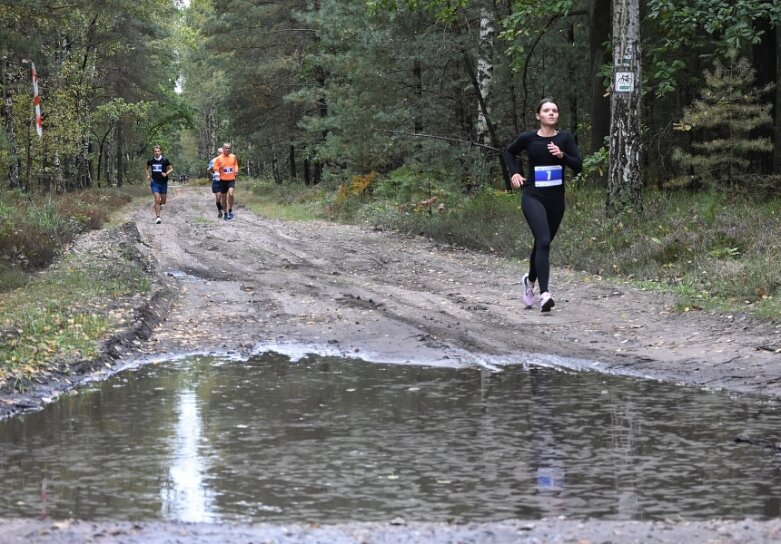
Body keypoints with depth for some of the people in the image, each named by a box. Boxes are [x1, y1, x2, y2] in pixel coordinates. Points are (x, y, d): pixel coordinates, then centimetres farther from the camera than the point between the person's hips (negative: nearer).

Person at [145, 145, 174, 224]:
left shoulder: (165, 160, -6)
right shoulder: (151, 161, -1)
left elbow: (171, 169, 1)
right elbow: (146, 168, 17)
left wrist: (166, 173, -17)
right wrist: (148, 175, 0)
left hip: (163, 182, 1)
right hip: (155, 182, -1)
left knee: (163, 201, 12)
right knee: (157, 199, -14)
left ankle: (160, 204, 50)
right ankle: (158, 217, -13)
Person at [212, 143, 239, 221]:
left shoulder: (233, 157, 5)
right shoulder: (219, 158, -2)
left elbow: (236, 165, 21)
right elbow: (215, 169, 1)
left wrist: (236, 171, 2)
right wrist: (219, 168, -21)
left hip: (231, 179, 0)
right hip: (223, 180, 0)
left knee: (230, 194, -22)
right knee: (224, 197, 6)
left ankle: (230, 210, -4)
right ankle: (225, 213, 21)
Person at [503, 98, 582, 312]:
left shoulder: (565, 138, 0)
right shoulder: (528, 138, -3)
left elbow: (578, 166, -3)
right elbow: (509, 152, 16)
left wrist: (562, 155, -19)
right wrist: (514, 173, 3)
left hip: (556, 198, 3)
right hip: (533, 197, -3)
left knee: (543, 243, 16)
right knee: (543, 241, -21)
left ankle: (530, 279, 45)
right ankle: (544, 293, -26)